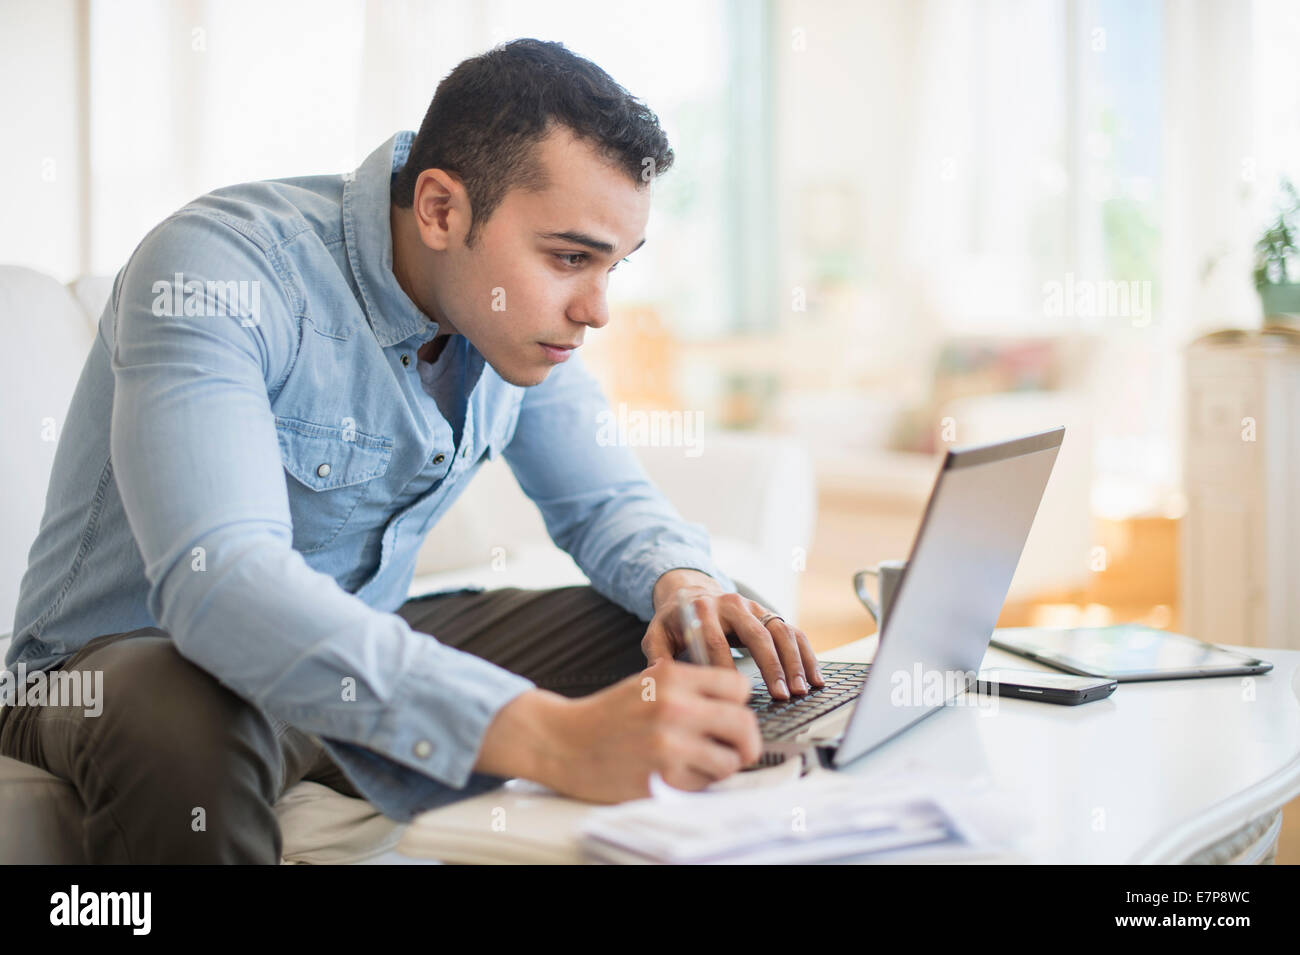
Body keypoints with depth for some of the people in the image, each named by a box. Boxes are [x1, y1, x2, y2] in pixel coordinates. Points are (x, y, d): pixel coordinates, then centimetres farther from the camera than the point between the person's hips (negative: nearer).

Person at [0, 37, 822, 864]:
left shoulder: (523, 313, -5)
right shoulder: (221, 270, -28)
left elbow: (606, 501, 7)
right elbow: (214, 580, -43)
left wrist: (683, 581, -20)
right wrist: (547, 736, -55)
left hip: (360, 648, 6)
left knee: (674, 651, -9)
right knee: (188, 733, -40)